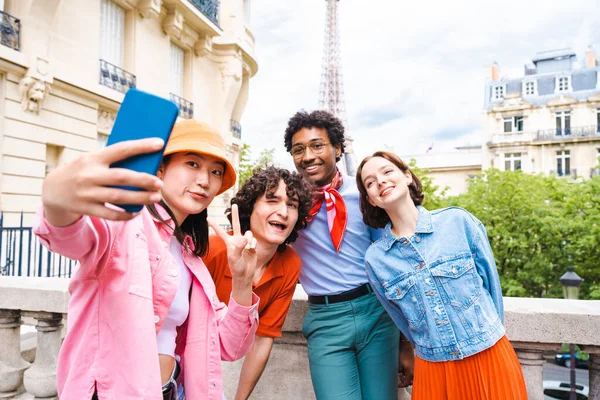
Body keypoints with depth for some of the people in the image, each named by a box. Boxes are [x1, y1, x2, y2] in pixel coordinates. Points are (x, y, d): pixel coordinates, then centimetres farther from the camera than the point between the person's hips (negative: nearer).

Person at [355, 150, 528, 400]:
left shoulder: (458, 221, -11)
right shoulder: (375, 259, -7)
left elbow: (491, 282, 0)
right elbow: (402, 319, 7)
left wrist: (486, 337, 6)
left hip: (490, 358, 0)